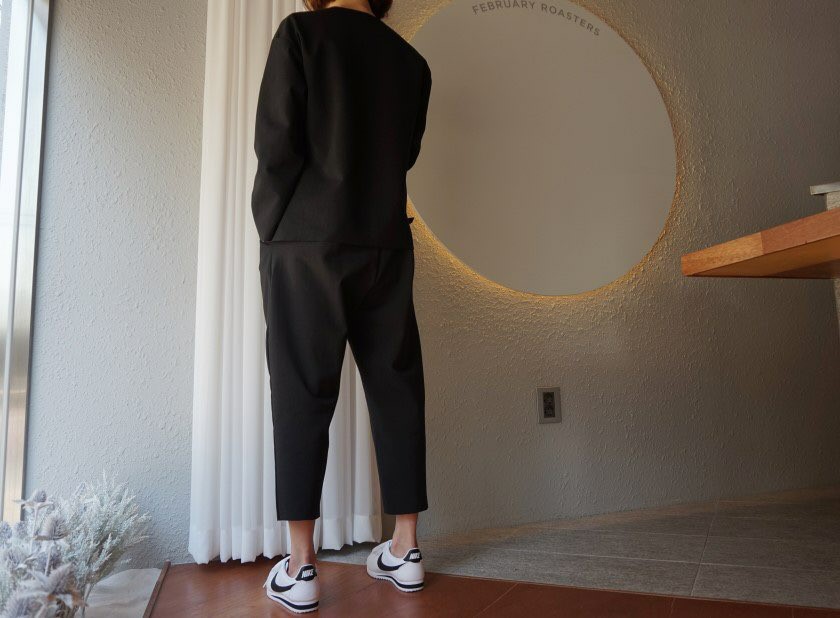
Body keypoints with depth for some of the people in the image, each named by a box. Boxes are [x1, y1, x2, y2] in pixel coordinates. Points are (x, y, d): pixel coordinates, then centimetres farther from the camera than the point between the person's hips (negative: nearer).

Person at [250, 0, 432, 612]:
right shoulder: (411, 61, 15)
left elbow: (275, 142, -5)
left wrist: (274, 224, 9)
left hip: (306, 243, -3)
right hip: (386, 245, 4)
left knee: (302, 395, -1)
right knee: (396, 389, 6)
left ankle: (300, 567, 3)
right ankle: (406, 548, 13)